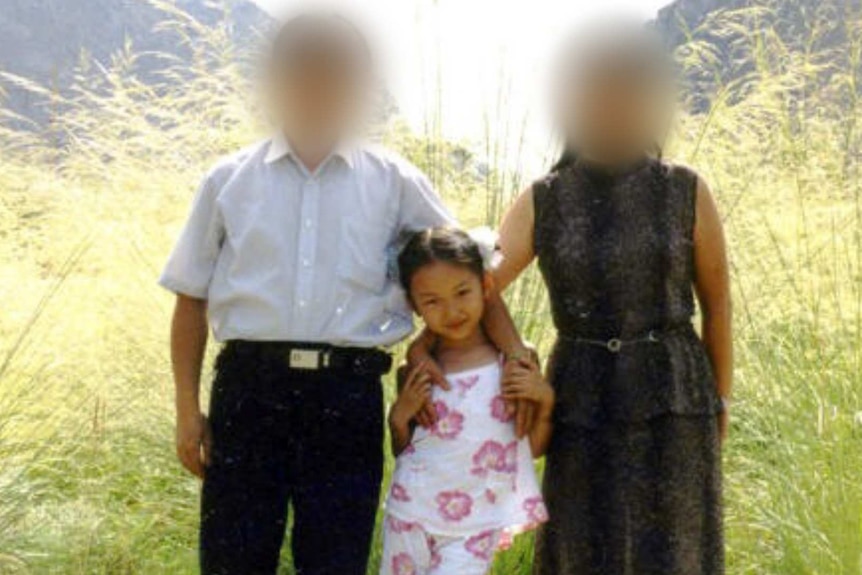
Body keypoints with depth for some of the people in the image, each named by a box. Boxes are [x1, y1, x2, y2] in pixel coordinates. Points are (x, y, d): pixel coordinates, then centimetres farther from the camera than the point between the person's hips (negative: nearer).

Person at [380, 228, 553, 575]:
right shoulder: (417, 372, 0)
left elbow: (534, 448, 5)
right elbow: (402, 451, 9)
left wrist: (545, 401, -11)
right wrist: (399, 417, -9)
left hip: (474, 526, -2)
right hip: (411, 517, 2)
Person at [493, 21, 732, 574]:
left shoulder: (687, 192, -5)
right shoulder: (542, 202, -3)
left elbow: (717, 300, 5)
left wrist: (720, 398, 11)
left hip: (672, 401, -1)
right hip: (582, 404, 2)